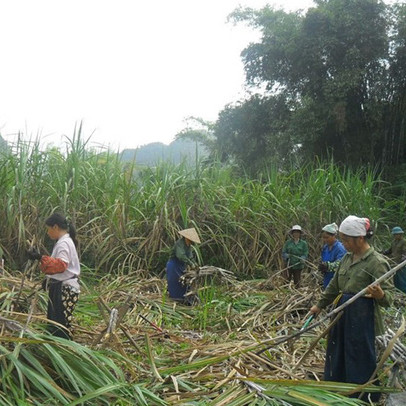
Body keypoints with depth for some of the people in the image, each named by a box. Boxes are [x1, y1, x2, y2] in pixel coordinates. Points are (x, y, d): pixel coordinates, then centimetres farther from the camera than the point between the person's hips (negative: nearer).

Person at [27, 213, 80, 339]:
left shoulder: (64, 243, -17)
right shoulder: (63, 241, 14)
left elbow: (61, 264, -31)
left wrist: (40, 257, -37)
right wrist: (49, 279, 18)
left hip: (65, 289, -10)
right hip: (60, 287, 10)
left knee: (61, 324, -6)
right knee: (54, 321, 17)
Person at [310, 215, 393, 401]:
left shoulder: (377, 262, -16)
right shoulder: (347, 258, 7)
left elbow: (389, 296, -20)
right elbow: (334, 286, 19)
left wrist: (380, 294, -42)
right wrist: (320, 305, 26)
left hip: (361, 318, -8)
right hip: (342, 314, 8)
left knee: (360, 364, 4)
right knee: (337, 357, 18)